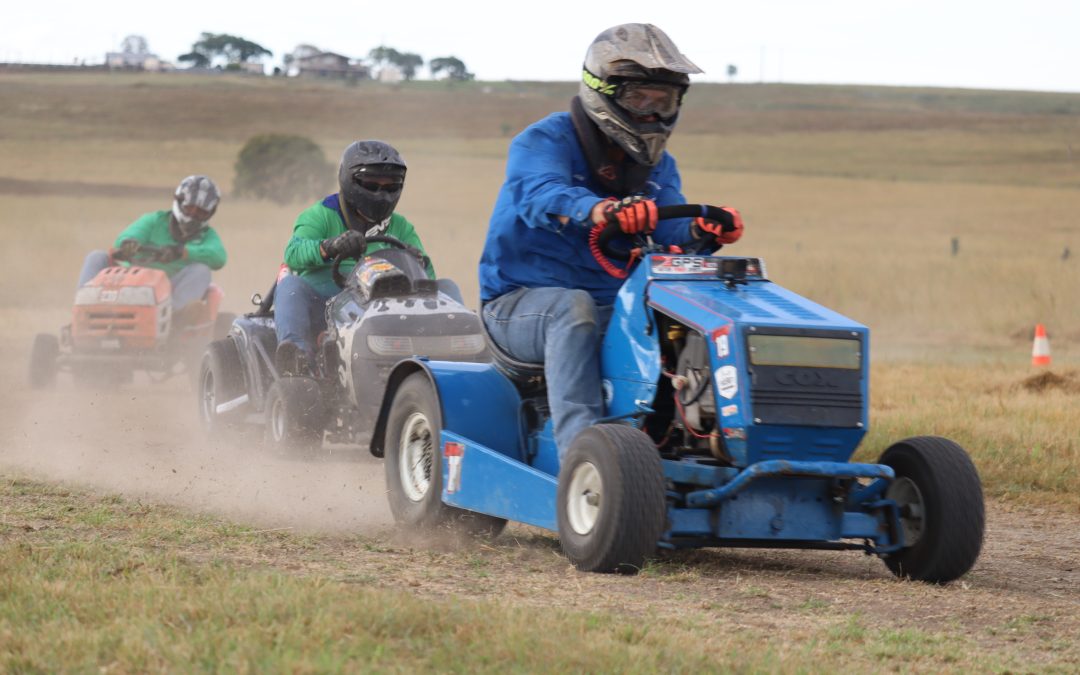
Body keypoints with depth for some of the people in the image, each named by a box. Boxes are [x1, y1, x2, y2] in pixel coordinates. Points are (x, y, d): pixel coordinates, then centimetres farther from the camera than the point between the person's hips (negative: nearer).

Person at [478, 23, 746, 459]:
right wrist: (598, 209, -56)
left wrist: (702, 233, -32)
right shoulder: (545, 141, -10)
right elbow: (541, 195, -33)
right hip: (520, 304, -6)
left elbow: (670, 233, -6)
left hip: (613, 309, 6)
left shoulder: (658, 166, 12)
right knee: (574, 307, -39)